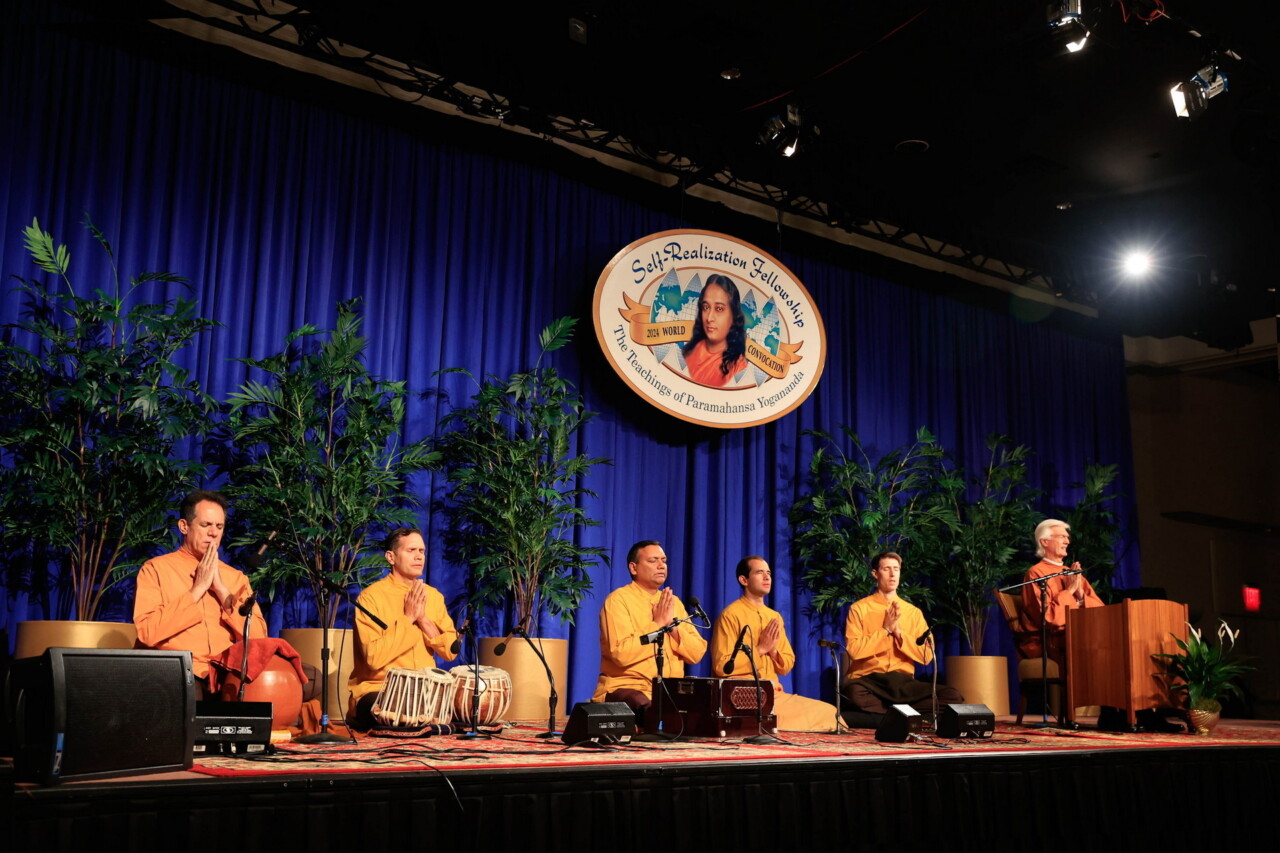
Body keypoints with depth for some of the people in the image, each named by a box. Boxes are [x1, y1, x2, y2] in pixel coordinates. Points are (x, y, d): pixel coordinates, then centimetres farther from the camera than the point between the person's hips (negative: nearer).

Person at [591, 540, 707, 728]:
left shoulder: (674, 602, 15)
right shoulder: (619, 599, -5)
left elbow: (697, 653, 6)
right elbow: (622, 653, -19)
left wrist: (672, 623, -8)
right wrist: (658, 623, -11)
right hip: (626, 687, -5)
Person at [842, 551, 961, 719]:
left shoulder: (914, 612, 13)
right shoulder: (859, 608, 3)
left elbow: (926, 656, 5)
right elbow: (854, 650, -9)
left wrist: (899, 632, -7)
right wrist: (885, 629, -10)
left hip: (903, 682, 3)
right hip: (868, 679, -3)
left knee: (953, 696, -20)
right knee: (855, 692, -40)